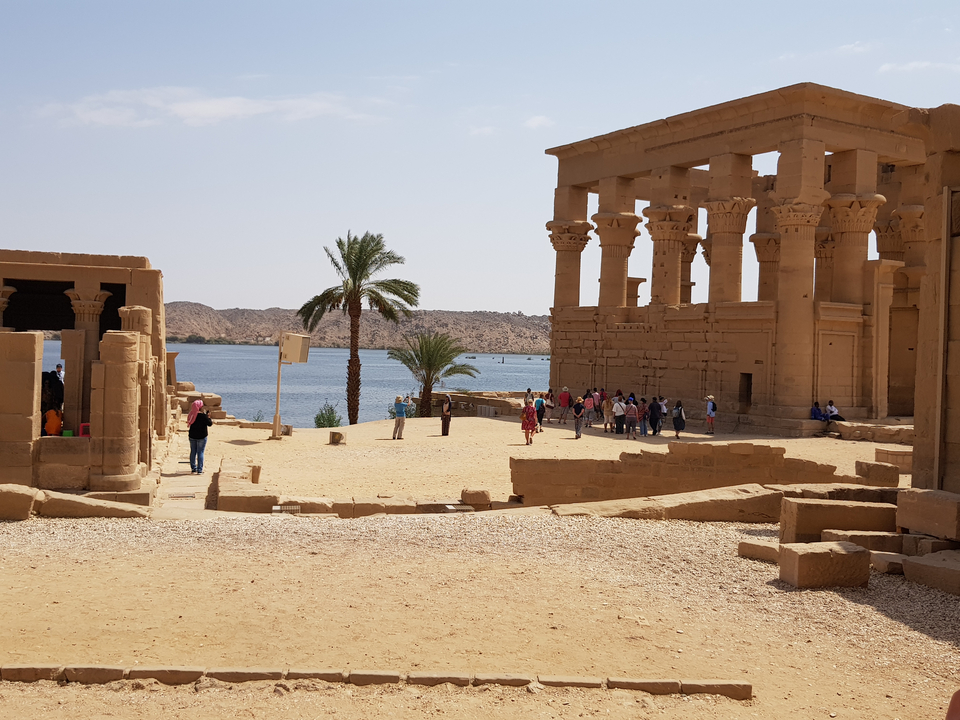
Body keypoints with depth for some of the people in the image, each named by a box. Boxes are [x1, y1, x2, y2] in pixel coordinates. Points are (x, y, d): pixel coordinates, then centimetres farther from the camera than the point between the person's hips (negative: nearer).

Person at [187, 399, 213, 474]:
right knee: (200, 452, 0)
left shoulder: (192, 415, 0)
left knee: (193, 452, 14)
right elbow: (209, 424, -13)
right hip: (201, 437, -5)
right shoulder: (203, 416, -18)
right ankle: (199, 470, -1)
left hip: (192, 436, 5)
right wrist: (209, 418, 7)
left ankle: (193, 468, 20)